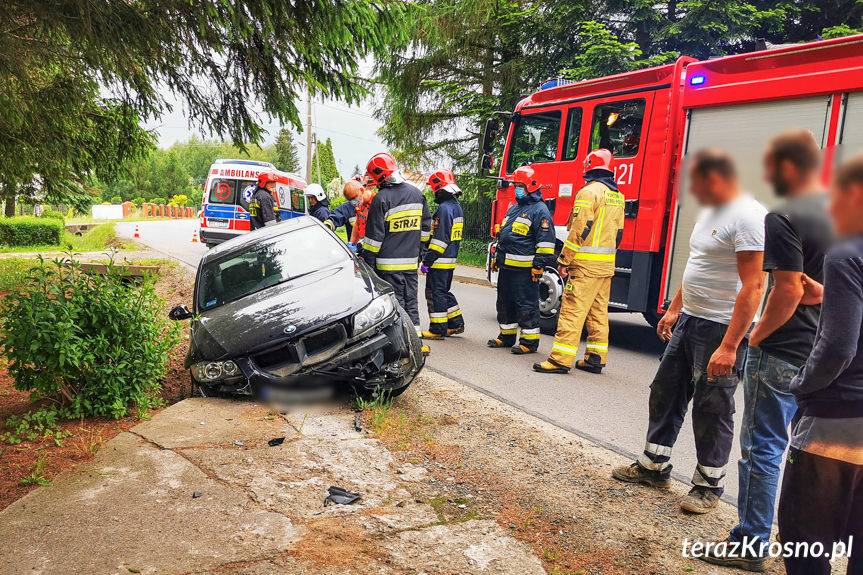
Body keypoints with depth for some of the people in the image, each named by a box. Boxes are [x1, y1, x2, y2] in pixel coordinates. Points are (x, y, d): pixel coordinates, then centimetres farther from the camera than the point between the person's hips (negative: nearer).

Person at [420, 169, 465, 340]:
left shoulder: (444, 209, -18)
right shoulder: (457, 207, 14)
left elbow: (440, 239, -23)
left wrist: (427, 260, -20)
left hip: (439, 261, -10)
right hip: (451, 260, 10)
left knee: (435, 294, -2)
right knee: (444, 292, 19)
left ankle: (438, 330, 3)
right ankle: (456, 324, 25)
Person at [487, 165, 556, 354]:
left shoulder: (539, 210, -9)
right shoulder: (513, 208, 19)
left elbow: (545, 241, -15)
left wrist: (539, 265, -19)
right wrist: (497, 257, 24)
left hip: (524, 268, -9)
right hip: (506, 266, 9)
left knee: (527, 305, -3)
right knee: (505, 303, 16)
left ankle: (530, 341, 5)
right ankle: (507, 336, 28)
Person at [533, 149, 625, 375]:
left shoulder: (589, 191, -11)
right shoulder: (617, 196, 15)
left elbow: (579, 231, -16)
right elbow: (618, 233, 17)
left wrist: (564, 260, -11)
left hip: (586, 263, -8)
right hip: (607, 264, 8)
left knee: (572, 309, -9)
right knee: (599, 311, 12)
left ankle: (561, 358, -9)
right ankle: (595, 358, 18)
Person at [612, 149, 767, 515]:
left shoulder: (747, 217, -19)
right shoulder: (710, 211, 11)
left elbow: (753, 286, -25)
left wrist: (729, 347, -28)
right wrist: (674, 310, 22)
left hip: (721, 330, -10)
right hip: (689, 321, 10)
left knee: (712, 411, 4)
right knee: (665, 392, 15)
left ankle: (708, 486, 22)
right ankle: (654, 467, 30)